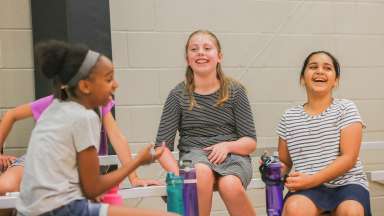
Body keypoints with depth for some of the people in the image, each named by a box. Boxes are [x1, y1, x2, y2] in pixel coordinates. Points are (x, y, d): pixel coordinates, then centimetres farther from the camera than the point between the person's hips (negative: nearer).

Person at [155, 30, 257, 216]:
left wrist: (227, 146, -17)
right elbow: (163, 146, -1)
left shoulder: (235, 91, 4)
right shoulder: (179, 95, 2)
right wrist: (179, 174, -19)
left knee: (230, 186, -33)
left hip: (232, 154, 0)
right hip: (194, 154, 0)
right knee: (202, 172, -36)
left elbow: (250, 142, 5)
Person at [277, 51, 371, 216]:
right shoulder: (289, 117, 9)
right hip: (308, 189, 1)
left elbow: (349, 158, -7)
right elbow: (285, 163, 16)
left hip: (347, 184, 0)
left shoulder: (346, 109, 2)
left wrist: (312, 180, -16)